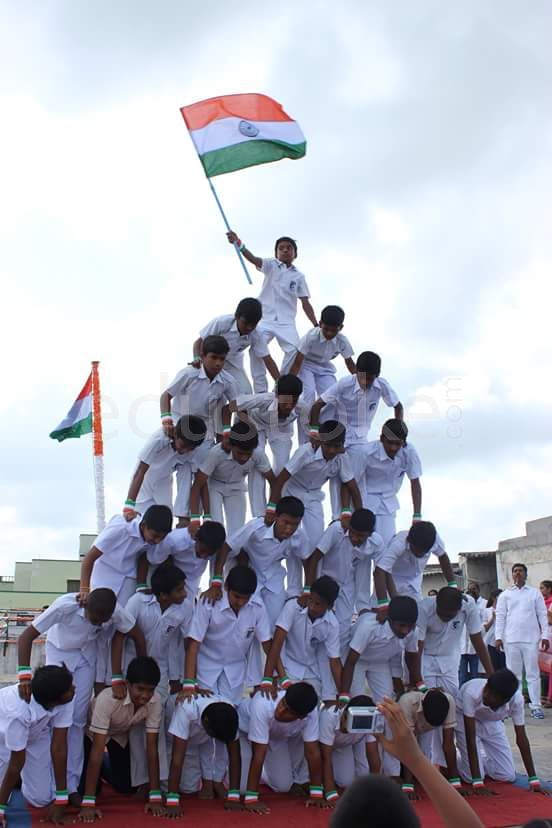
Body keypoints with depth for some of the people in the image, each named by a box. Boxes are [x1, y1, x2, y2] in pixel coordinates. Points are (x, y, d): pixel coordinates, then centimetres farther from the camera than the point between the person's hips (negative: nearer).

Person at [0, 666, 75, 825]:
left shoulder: (64, 702, -33)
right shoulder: (18, 712, -44)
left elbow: (59, 746, -25)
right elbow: (17, 763, -30)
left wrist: (61, 799, -20)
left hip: (37, 732, 3)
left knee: (42, 798, -4)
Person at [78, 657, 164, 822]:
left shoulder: (155, 702, -31)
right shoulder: (108, 698, -43)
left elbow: (152, 747, -25)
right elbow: (97, 750, -41)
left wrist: (155, 796, -27)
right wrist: (88, 803, -41)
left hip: (120, 735, 3)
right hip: (91, 734, -3)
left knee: (125, 787, -1)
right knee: (82, 787, -14)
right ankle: (97, 772, 20)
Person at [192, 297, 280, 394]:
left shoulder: (256, 335, -24)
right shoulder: (221, 322, -33)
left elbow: (267, 360, -20)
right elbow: (199, 342, -24)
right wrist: (197, 359, -43)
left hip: (233, 364, 3)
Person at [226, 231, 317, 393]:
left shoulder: (299, 276, 11)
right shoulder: (271, 266, 6)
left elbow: (305, 303, 10)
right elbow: (253, 259, -14)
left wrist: (316, 326, 1)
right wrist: (238, 243, -34)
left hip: (286, 322, 1)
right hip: (265, 319, -1)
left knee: (294, 352, -16)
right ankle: (260, 392, -9)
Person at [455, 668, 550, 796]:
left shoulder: (516, 699, -31)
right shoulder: (471, 693, -40)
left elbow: (521, 738, -20)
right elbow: (470, 737, -35)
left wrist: (534, 779, -21)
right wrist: (477, 783, -36)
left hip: (492, 723, 3)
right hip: (465, 720, -3)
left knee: (508, 776, -4)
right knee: (472, 775, -15)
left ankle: (483, 760, 25)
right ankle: (458, 762, 18)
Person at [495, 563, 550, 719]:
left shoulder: (535, 593, 9)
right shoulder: (505, 595, 11)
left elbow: (542, 615, 6)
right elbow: (500, 617, 6)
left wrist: (545, 635, -2)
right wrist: (498, 637, -3)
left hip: (531, 639, -1)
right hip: (511, 639, 1)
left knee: (533, 674, 0)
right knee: (513, 674, 5)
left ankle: (536, 706, 2)